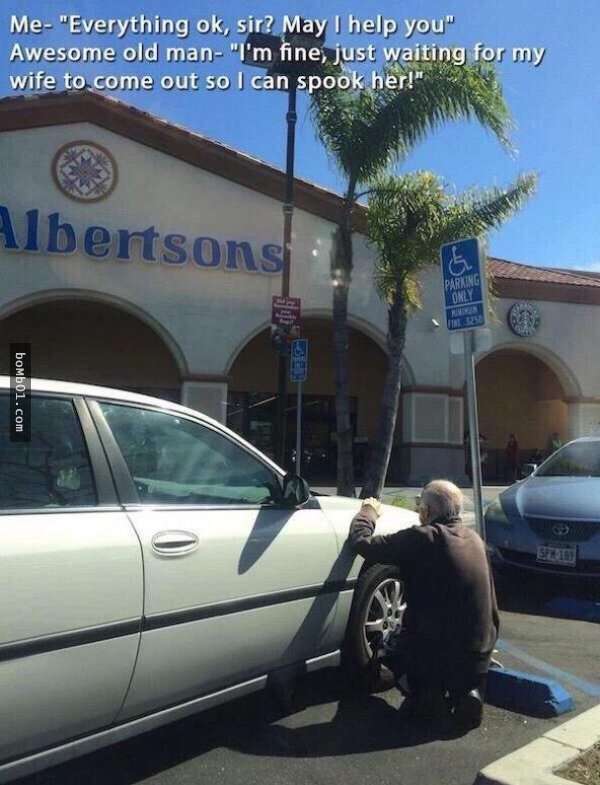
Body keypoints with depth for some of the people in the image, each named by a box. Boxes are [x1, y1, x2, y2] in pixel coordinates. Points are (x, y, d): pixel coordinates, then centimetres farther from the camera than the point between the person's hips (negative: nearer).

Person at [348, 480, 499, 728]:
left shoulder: (422, 539, -18)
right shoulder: (474, 539, 3)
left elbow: (361, 541, -13)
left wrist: (368, 510, 5)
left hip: (435, 656, -5)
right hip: (479, 658, 5)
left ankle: (425, 691, 1)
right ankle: (468, 689, 10)